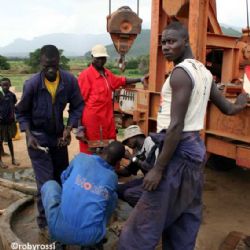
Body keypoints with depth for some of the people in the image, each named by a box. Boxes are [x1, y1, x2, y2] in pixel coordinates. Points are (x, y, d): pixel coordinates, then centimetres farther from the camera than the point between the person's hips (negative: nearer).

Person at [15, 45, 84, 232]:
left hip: (59, 135, 4)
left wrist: (68, 129, -17)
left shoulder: (70, 81, -17)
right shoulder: (32, 84, -20)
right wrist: (29, 135, -18)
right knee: (45, 182, -6)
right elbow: (22, 112, -7)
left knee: (63, 177, 15)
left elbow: (77, 106, -4)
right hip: (38, 136, -3)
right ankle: (45, 221, 14)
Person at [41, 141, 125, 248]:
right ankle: (96, 242, 21)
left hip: (60, 230, -1)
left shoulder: (81, 158, 7)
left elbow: (64, 177, 25)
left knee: (50, 185, 23)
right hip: (90, 237, 1)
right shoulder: (113, 177, 10)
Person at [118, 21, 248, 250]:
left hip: (179, 148, -10)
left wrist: (158, 168, -20)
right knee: (185, 221, 17)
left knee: (146, 222, -3)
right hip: (195, 146, 10)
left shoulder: (181, 72, -15)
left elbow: (176, 126, -21)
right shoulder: (203, 72, 13)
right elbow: (228, 109, 22)